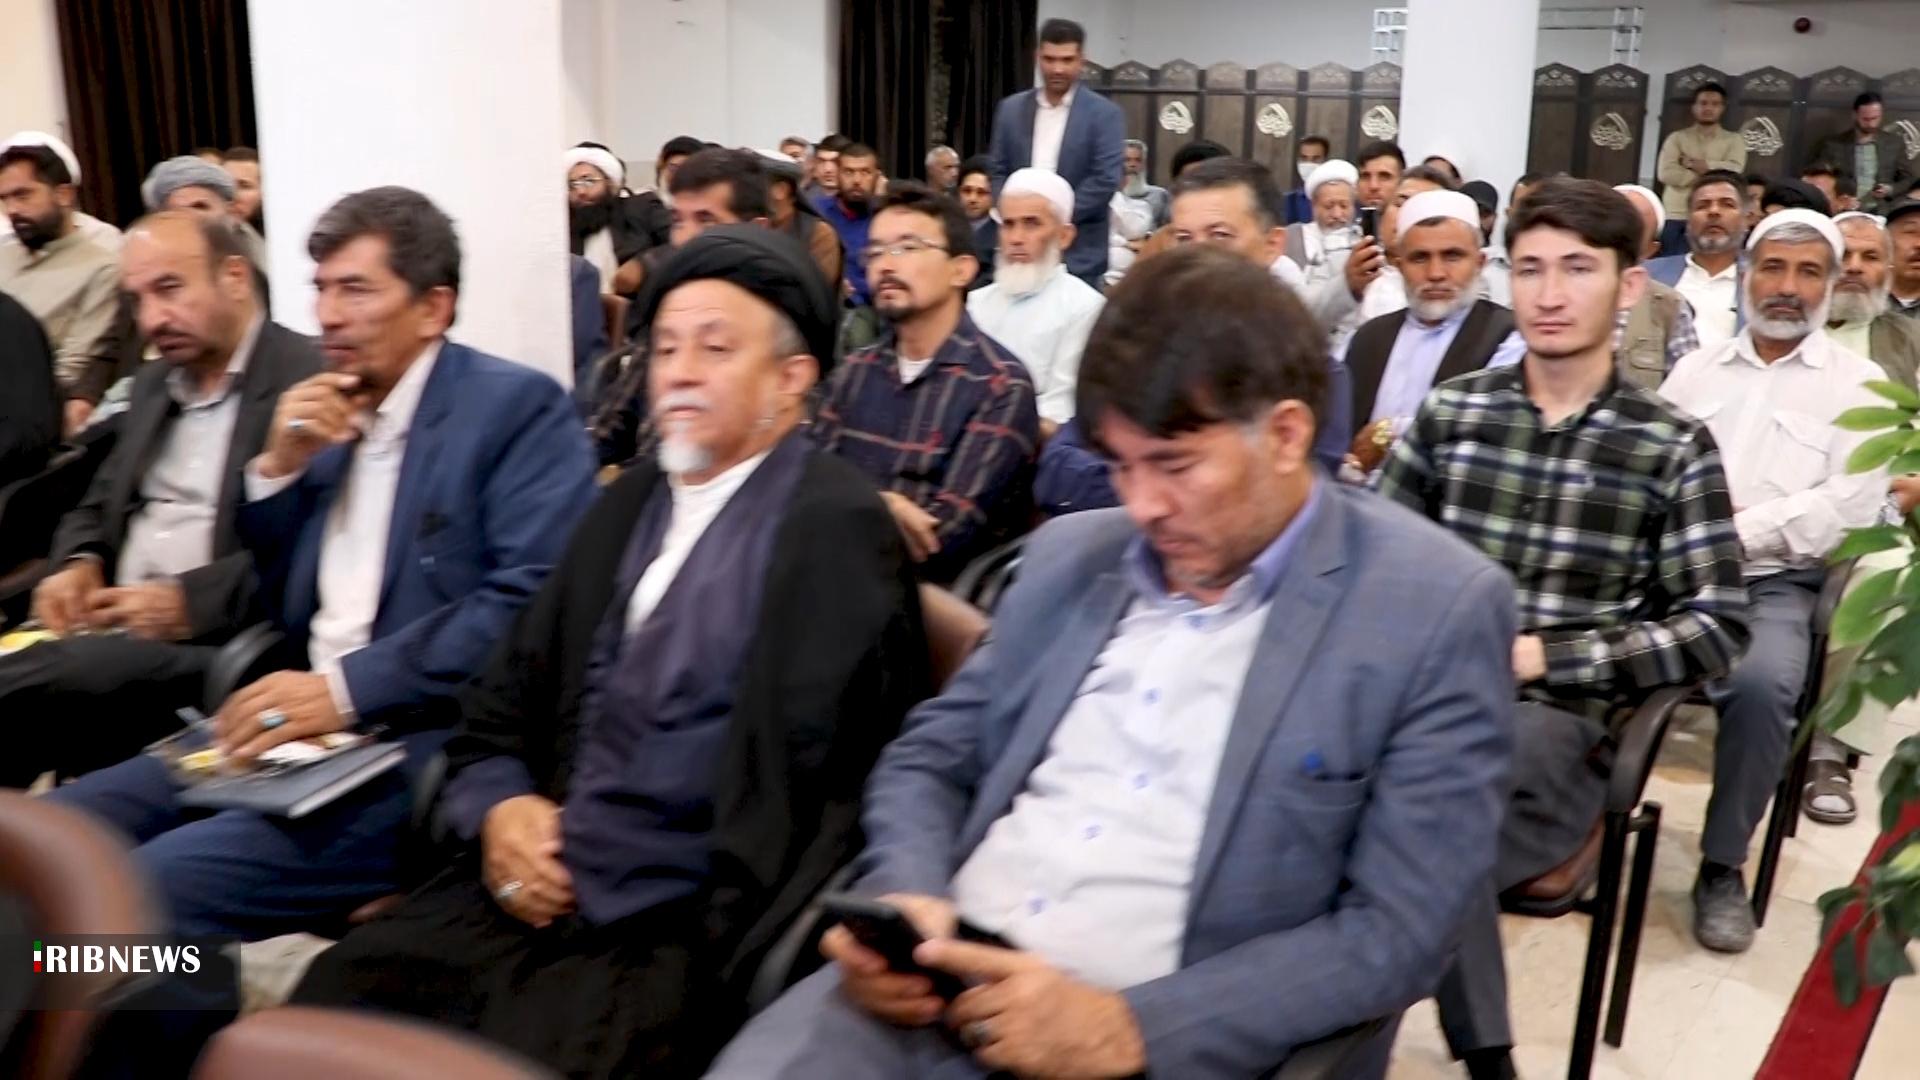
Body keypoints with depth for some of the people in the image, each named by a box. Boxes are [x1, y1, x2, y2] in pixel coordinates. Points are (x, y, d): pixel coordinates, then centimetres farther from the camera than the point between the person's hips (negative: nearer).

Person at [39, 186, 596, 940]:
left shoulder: (516, 405, -6)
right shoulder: (335, 416, 17)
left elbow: (535, 601, -19)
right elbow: (279, 610, 19)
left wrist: (348, 689, -23)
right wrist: (276, 469, 2)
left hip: (426, 749, -8)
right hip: (305, 728, 8)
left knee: (151, 886, -23)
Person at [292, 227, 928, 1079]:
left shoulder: (835, 528, -6)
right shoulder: (629, 501, 16)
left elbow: (799, 773, -15)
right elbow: (507, 696, 18)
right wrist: (498, 805, -1)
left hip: (679, 928, -6)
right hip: (539, 887, 6)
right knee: (332, 996, -14)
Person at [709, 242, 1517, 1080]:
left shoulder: (1437, 611, -5)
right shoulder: (1071, 554, 11)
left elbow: (1394, 930, -8)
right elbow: (933, 753, 16)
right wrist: (904, 896, -5)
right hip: (937, 983, 4)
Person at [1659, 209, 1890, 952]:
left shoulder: (1857, 385, 8)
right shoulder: (1696, 369, 18)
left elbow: (1852, 503, -5)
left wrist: (1741, 530, -14)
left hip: (1774, 583, -2)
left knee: (1760, 685, -32)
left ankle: (1723, 865, -11)